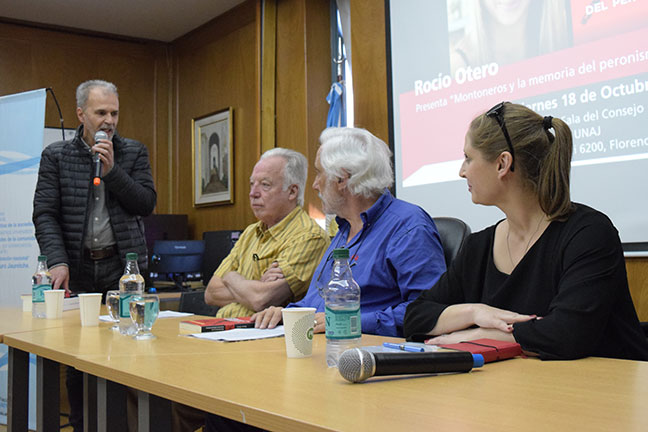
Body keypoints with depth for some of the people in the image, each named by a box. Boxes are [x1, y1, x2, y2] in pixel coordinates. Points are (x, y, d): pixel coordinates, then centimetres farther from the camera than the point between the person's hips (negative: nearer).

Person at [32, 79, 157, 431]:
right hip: (78, 270, 0)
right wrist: (57, 262, -13)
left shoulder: (134, 153, 10)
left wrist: (111, 170, -9)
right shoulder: (56, 156, 7)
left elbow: (147, 204, 1)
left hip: (123, 267, 0)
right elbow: (44, 215, 0)